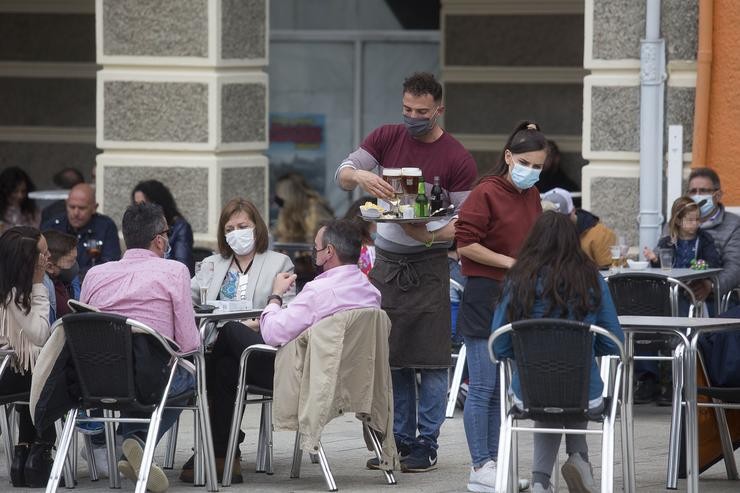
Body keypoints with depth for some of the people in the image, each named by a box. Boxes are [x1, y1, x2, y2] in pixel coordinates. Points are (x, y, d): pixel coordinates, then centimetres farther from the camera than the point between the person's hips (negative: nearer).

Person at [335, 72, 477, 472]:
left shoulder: (457, 159, -6)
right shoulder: (386, 138, 5)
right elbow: (341, 175, -1)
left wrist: (431, 236, -25)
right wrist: (360, 175, -25)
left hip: (427, 266, -4)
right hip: (386, 261, 4)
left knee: (430, 360, -4)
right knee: (389, 357, 7)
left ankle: (426, 444, 1)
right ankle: (400, 438, 16)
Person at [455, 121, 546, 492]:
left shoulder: (532, 197, 12)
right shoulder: (486, 193, -11)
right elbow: (466, 244, -17)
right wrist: (510, 262, -16)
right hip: (485, 297, -8)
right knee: (483, 386, -6)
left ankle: (491, 463, 16)